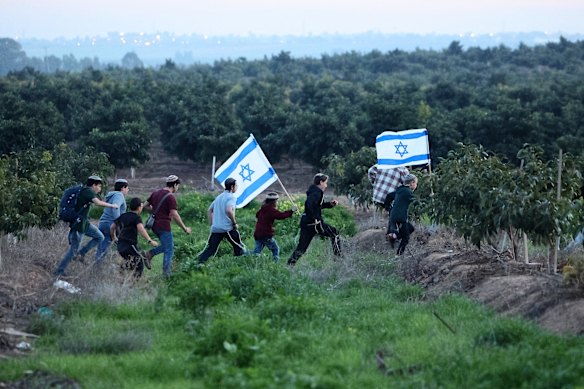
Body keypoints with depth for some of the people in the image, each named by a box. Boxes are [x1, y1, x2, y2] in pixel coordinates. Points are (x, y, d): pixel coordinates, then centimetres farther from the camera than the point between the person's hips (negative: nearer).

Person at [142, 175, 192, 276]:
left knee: (166, 246, 22)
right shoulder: (170, 197, -15)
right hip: (164, 226, -8)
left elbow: (146, 205, 17)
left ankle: (149, 254, 5)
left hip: (154, 225, 8)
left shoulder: (155, 193, 9)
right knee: (169, 250, 2)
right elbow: (175, 215, -19)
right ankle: (166, 275, 1)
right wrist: (185, 228, -13)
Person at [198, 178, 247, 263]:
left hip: (216, 228, 7)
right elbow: (229, 210, -24)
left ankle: (200, 263, -10)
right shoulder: (231, 197, -7)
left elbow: (209, 210, 22)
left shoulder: (219, 197, 18)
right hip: (228, 228, -7)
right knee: (238, 247, 10)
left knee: (210, 249, 2)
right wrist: (234, 223, -13)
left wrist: (211, 224, 23)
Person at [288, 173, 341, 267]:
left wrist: (330, 204, 19)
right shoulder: (317, 192, -12)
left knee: (301, 247, 8)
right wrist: (314, 218, -26)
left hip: (305, 223, 9)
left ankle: (290, 264, 0)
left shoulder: (314, 191, 18)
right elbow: (309, 203, -30)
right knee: (335, 234, 7)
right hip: (315, 224, -9)